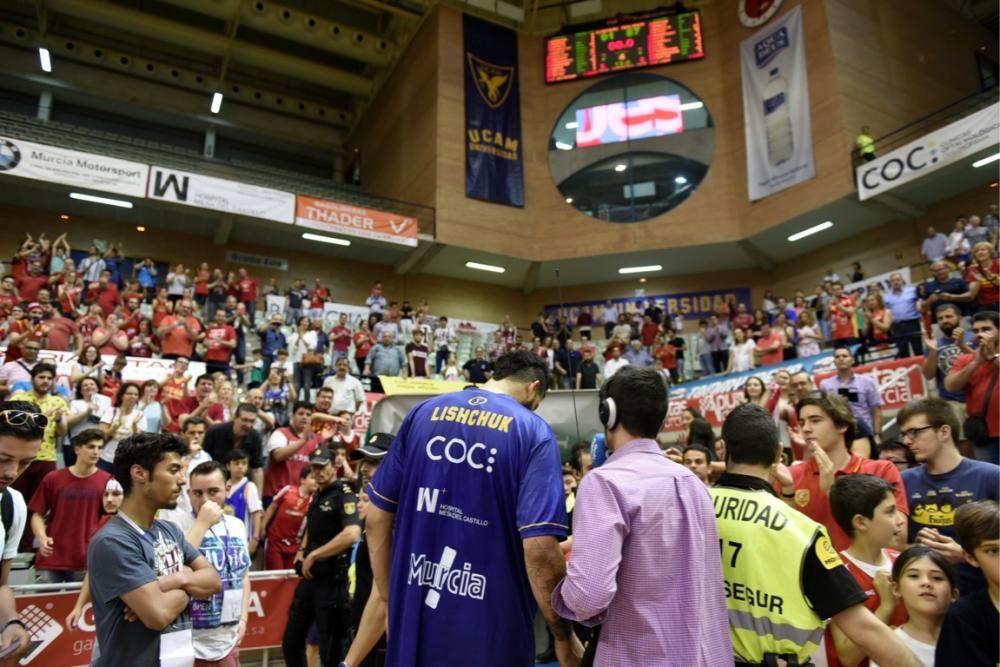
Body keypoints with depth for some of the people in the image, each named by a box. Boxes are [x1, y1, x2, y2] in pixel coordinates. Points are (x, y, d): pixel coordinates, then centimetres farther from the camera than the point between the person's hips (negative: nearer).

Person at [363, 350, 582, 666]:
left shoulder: (423, 413, 2)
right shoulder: (533, 431, -11)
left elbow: (377, 516, 5)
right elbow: (539, 549, -19)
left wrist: (390, 598, 16)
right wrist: (564, 637, -5)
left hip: (414, 622, 4)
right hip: (489, 632, -3)